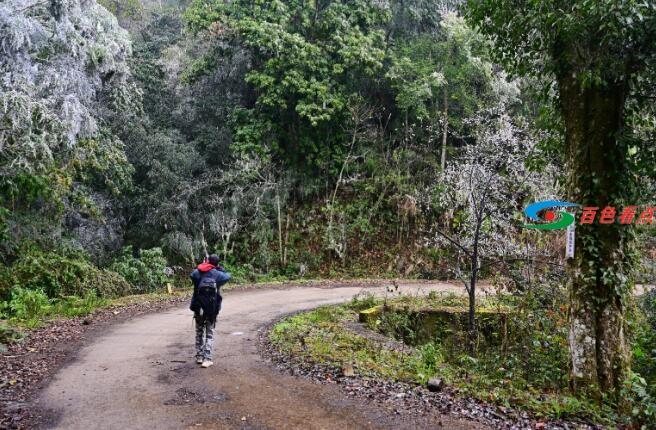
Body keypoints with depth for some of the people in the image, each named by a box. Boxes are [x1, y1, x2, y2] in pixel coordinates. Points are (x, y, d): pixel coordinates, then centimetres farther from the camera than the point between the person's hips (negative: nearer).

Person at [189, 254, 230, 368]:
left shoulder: (197, 272, -2)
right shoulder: (217, 274, -7)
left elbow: (192, 275, 20)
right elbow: (227, 276, 10)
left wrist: (203, 264, 16)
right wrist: (219, 268, 10)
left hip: (198, 308, 2)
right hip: (212, 309, -2)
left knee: (199, 332, 19)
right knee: (210, 334, 7)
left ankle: (199, 356, 23)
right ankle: (207, 359, -2)